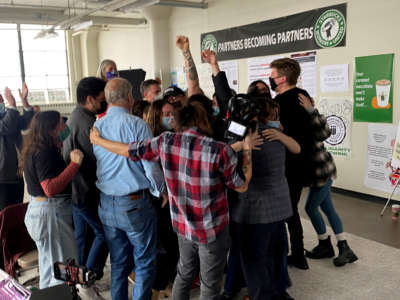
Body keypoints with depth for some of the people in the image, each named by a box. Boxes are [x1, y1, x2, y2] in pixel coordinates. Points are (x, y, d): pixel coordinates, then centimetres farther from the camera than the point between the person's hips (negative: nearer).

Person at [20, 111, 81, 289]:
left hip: (38, 208, 11)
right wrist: (75, 164, -31)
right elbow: (50, 189, -30)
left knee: (49, 264, 23)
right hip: (50, 213, -11)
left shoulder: (34, 149, 9)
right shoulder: (44, 153, -21)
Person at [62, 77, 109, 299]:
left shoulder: (73, 118, 9)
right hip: (88, 191, -10)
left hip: (74, 188, 10)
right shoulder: (87, 124, -23)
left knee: (81, 233, 19)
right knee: (104, 232, 2)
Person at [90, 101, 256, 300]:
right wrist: (247, 151, 1)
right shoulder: (220, 150, -22)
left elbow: (128, 150, 2)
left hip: (183, 225, 5)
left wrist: (98, 140, 19)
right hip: (212, 229, -4)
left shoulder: (165, 142, -9)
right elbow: (242, 186, -10)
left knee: (184, 274, 27)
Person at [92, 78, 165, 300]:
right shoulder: (137, 125, -14)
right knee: (145, 264, 9)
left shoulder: (95, 127, 1)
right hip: (135, 205, -5)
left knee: (118, 263, 19)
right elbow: (151, 166, -14)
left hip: (106, 206, 6)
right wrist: (161, 192, 2)